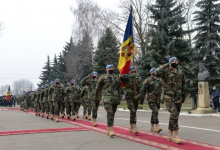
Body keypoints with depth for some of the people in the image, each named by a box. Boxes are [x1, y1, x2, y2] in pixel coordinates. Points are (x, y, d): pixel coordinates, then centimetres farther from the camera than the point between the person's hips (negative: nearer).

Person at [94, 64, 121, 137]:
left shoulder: (117, 77, 14)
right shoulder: (103, 77, 3)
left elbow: (120, 88, 17)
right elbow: (98, 87, 10)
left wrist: (119, 98, 14)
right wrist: (96, 96, 15)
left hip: (115, 98, 5)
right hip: (107, 98, -5)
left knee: (112, 114, 8)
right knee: (110, 112, -17)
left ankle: (108, 130, 18)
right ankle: (111, 130, -20)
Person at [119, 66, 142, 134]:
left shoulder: (138, 79, 12)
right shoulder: (127, 78, -1)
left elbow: (140, 89, 6)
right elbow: (121, 76, -24)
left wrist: (138, 95, -11)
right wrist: (130, 75, -26)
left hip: (135, 98, 5)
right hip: (129, 97, -5)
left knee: (134, 112, 9)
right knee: (133, 111, -17)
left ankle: (131, 128, 18)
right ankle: (134, 127, -19)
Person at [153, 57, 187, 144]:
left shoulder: (181, 73, 12)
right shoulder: (165, 71, -4)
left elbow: (184, 86, 18)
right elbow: (155, 73, -23)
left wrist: (184, 96, 13)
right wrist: (165, 66, -18)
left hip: (178, 98, 6)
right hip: (168, 97, -6)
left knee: (175, 116, 9)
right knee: (174, 114, -18)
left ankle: (170, 135, 20)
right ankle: (176, 136, -15)